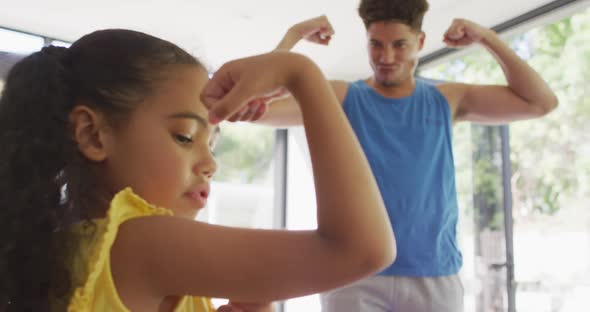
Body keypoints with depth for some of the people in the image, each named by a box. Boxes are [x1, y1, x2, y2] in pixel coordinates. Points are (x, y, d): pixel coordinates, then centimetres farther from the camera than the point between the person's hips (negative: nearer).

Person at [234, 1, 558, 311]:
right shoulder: (339, 97, 3)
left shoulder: (447, 100, 11)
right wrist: (294, 34, -7)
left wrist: (487, 37, 5)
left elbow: (540, 102, 9)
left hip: (435, 278, 2)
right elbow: (253, 105, -8)